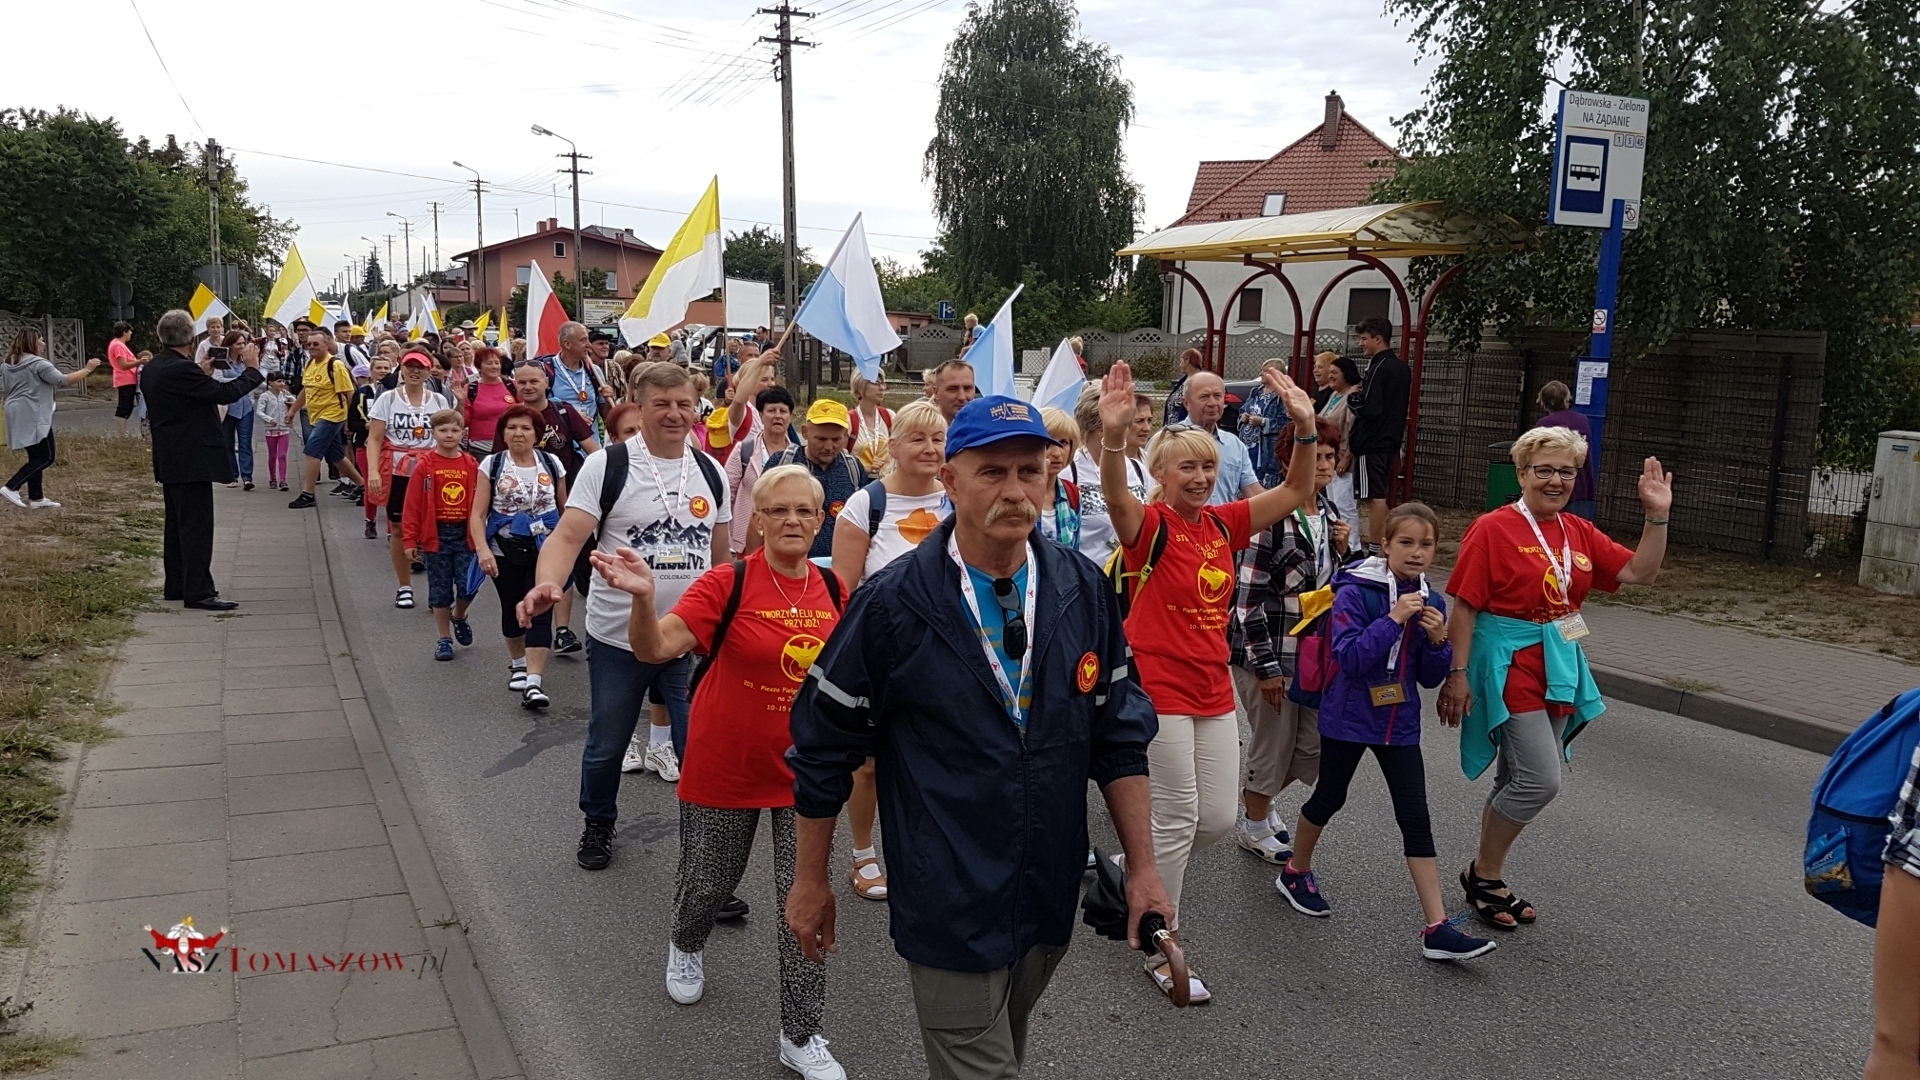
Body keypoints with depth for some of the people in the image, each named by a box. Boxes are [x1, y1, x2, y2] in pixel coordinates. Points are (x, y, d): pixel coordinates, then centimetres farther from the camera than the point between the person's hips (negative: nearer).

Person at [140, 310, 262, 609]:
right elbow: (226, 393, -19)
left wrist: (203, 372, 15)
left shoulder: (151, 370, 10)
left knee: (177, 523, 16)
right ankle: (198, 591, -7)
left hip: (169, 459, 10)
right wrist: (251, 369, -7)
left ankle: (175, 585, 23)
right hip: (191, 459, -10)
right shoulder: (182, 369, -20)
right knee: (197, 525, -8)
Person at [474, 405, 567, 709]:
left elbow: (565, 509, 12)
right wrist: (483, 549, -20)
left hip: (544, 550, 0)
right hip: (505, 550, 1)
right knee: (512, 609, 15)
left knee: (540, 613, -11)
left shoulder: (552, 464, 0)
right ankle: (517, 663, 41)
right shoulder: (492, 465, -4)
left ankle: (534, 684, -16)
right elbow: (478, 514, -7)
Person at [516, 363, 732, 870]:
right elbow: (569, 535, -17)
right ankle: (598, 824, 42)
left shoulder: (710, 472, 5)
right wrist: (547, 582, -36)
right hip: (618, 639, -2)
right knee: (607, 746, 16)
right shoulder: (606, 465, -9)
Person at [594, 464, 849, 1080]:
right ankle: (686, 946, 55)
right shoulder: (729, 584, -16)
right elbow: (655, 648, -26)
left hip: (803, 772, 2)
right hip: (724, 769, -2)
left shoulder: (833, 590, -3)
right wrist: (643, 597, -44)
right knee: (709, 882, 19)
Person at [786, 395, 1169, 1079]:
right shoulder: (892, 605, -14)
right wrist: (810, 882, 1)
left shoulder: (1084, 592, -4)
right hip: (949, 912, -4)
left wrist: (1142, 868, 1)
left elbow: (1120, 739, 3)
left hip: (1053, 901, 5)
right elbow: (822, 751, -5)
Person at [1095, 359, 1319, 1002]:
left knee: (1218, 816, 11)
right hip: (1158, 689, -7)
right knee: (1178, 817, -1)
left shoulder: (1223, 523, 6)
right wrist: (1112, 436, -52)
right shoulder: (1150, 525, -11)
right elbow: (1116, 497, -34)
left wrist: (1305, 427, -13)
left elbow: (1295, 493, 3)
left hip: (1213, 690, 7)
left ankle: (1137, 869, 36)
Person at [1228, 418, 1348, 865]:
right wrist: (1267, 667, -17)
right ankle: (1253, 825, 32)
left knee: (1314, 748, 13)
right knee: (1275, 745, 7)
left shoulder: (1330, 514, 6)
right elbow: (1248, 597, -19)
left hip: (1314, 653, 8)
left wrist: (1342, 550, -4)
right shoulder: (1272, 515, -19)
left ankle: (1256, 797, 40)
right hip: (1270, 652, -7)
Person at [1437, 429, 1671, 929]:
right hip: (1509, 666, -7)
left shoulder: (1579, 533, 9)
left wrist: (1658, 515, -3)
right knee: (1541, 780, -13)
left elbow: (1640, 572, 8)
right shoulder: (1493, 529, -11)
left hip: (1560, 667, 7)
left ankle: (1488, 879, 26)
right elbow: (1463, 607, -12)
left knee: (1517, 782, 13)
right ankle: (1483, 873, 7)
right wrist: (1458, 674, -15)